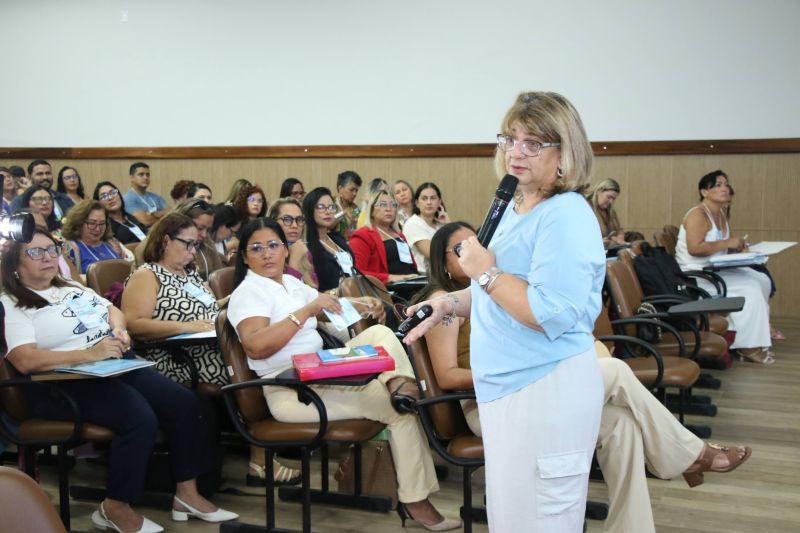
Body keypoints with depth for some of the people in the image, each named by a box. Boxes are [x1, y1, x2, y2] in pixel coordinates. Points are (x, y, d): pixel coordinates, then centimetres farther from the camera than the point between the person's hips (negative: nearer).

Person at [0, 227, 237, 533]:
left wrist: (118, 330, 3)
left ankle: (187, 494, 2)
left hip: (116, 366, 8)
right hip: (65, 383, -8)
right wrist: (90, 353, -24)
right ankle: (115, 508, -11)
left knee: (184, 404, -9)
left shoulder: (72, 288, 20)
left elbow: (114, 311, 28)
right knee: (140, 420, -30)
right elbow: (26, 361, -18)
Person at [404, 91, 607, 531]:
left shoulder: (566, 217, -18)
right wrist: (451, 304, 8)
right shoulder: (515, 208, 13)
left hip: (548, 390, -10)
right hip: (507, 387, 10)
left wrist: (486, 271, -19)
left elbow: (552, 314, -27)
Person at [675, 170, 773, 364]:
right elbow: (695, 248, -28)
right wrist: (727, 243, -22)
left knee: (762, 280, 4)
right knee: (749, 289, -20)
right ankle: (747, 346, -13)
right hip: (696, 275, -10)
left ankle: (760, 331, 13)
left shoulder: (721, 214, 13)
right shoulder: (697, 215, -15)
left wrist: (736, 246, -1)